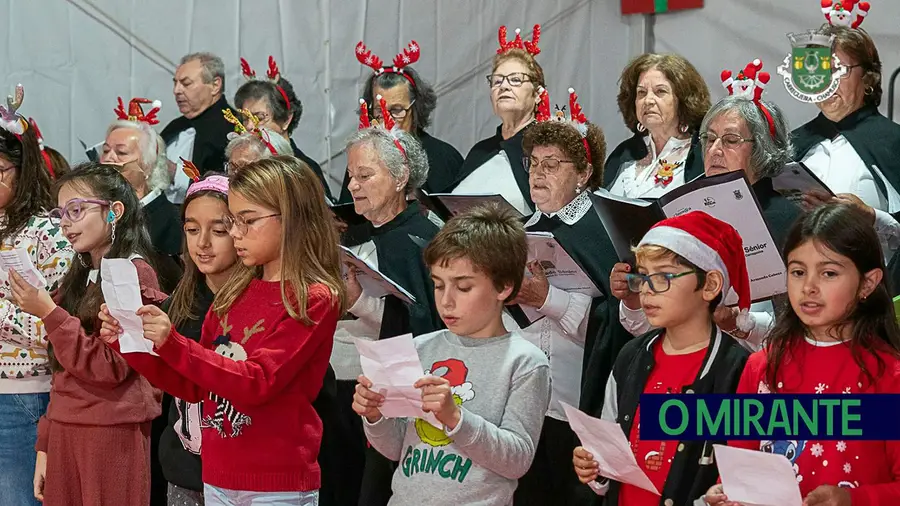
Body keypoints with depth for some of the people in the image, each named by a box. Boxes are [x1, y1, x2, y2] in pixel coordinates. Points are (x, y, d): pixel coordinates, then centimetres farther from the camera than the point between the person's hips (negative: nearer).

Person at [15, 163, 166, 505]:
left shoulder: (134, 274, -8)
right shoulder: (78, 278, 16)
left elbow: (110, 367, -15)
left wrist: (48, 313, -16)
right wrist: (45, 447, 16)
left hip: (111, 439, -7)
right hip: (65, 437, 7)